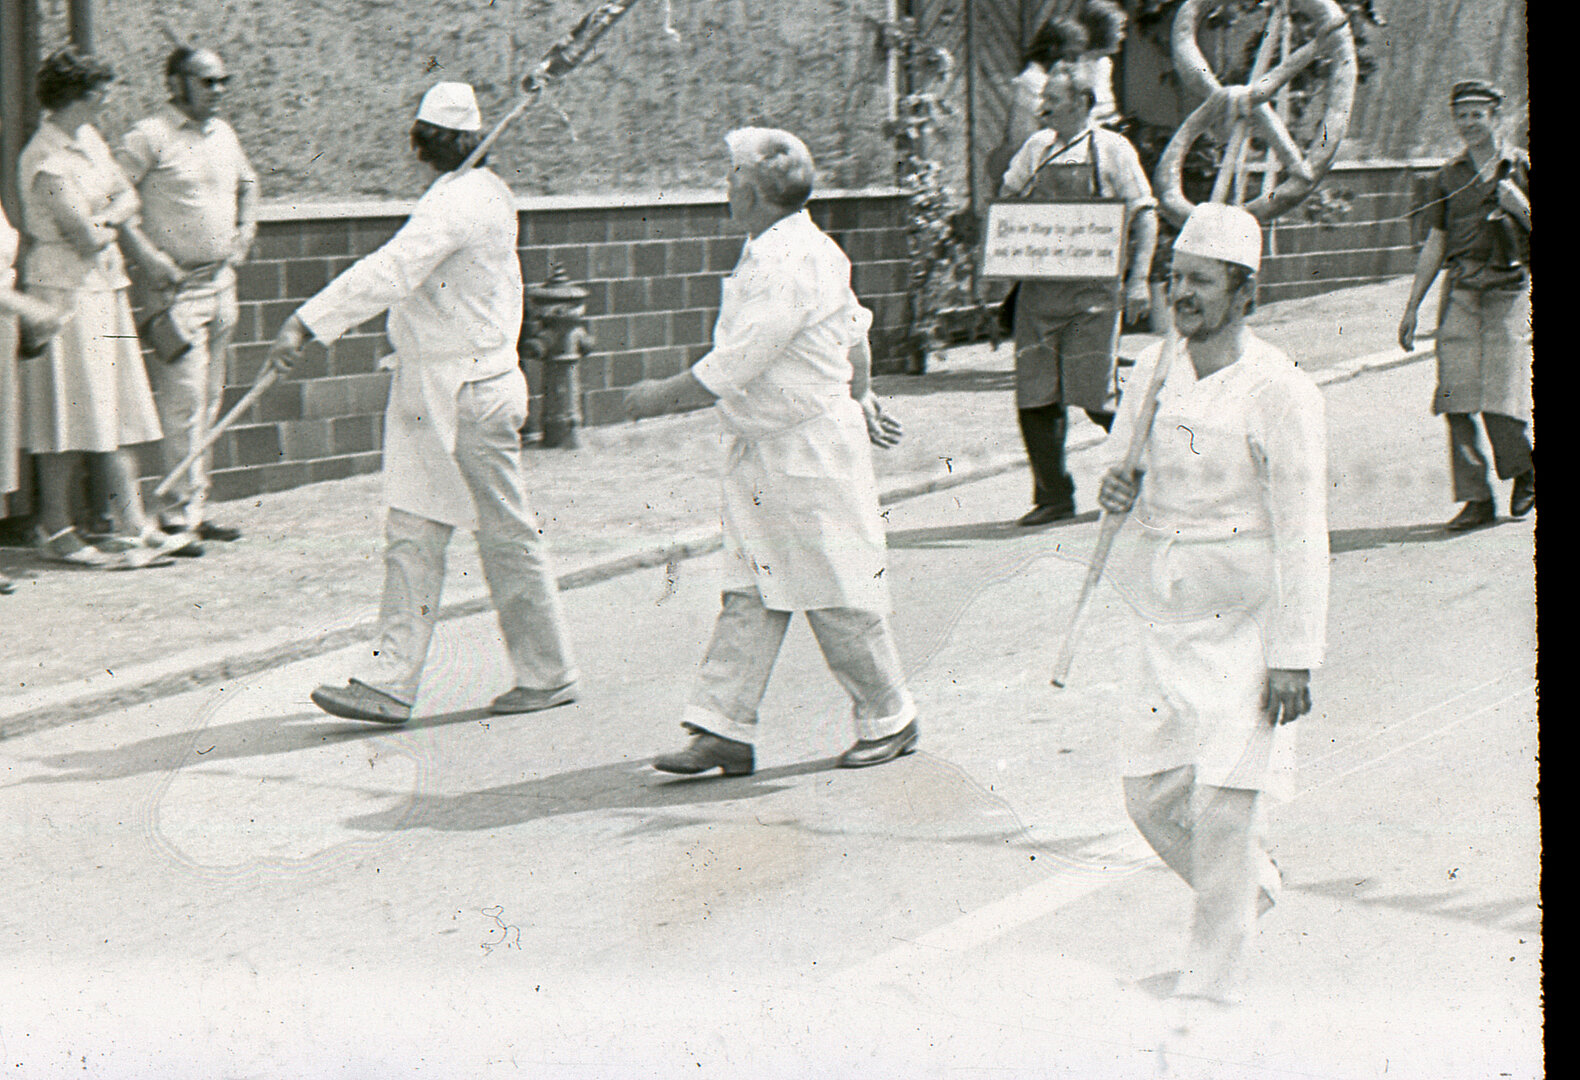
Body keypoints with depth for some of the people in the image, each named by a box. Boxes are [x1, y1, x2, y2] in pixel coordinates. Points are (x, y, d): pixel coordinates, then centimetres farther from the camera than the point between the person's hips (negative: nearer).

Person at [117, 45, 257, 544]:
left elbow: (247, 182, 32)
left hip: (222, 283, 8)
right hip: (177, 287, -7)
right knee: (184, 402, -11)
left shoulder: (223, 134, 13)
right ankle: (181, 512, -7)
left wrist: (244, 231, 17)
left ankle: (193, 507, 15)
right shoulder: (149, 137, -10)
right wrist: (148, 256, -17)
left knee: (208, 403, 9)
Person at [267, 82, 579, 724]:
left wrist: (307, 323, -34)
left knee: (506, 535, 2)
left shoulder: (457, 203, -19)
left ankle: (547, 675, 14)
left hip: (467, 398, -10)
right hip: (433, 397, 10)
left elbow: (389, 273, -30)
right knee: (412, 536, 6)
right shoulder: (486, 192, 11)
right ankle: (390, 683, 6)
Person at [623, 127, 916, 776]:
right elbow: (855, 330, 22)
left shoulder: (794, 263, -22)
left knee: (840, 598, 2)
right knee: (748, 596, 6)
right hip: (759, 450, 9)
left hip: (811, 449, -9)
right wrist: (860, 398, 33)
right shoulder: (768, 252, 10)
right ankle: (726, 731, 6)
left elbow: (730, 371, -23)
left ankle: (889, 721, 17)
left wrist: (660, 397, -11)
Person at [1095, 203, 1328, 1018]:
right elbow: (1123, 464, 17)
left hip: (1246, 619, -6)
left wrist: (1293, 657, -15)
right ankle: (1252, 888, 35)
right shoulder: (1153, 369, 5)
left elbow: (1301, 536, -13)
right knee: (1151, 791, 7)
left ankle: (1209, 986, 5)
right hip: (1169, 612, 6)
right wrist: (1116, 489, -9)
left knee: (1224, 799, -7)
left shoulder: (1280, 394, -13)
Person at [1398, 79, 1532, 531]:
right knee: (1457, 393, -6)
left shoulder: (1522, 168, 5)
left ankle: (1525, 469, 16)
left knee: (1500, 394, -12)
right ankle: (1476, 499, 1)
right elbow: (1435, 244, 16)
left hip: (1510, 287, -3)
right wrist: (1412, 306, 13)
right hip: (1461, 289, 3)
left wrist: (1519, 205, -14)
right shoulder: (1449, 176, 13)